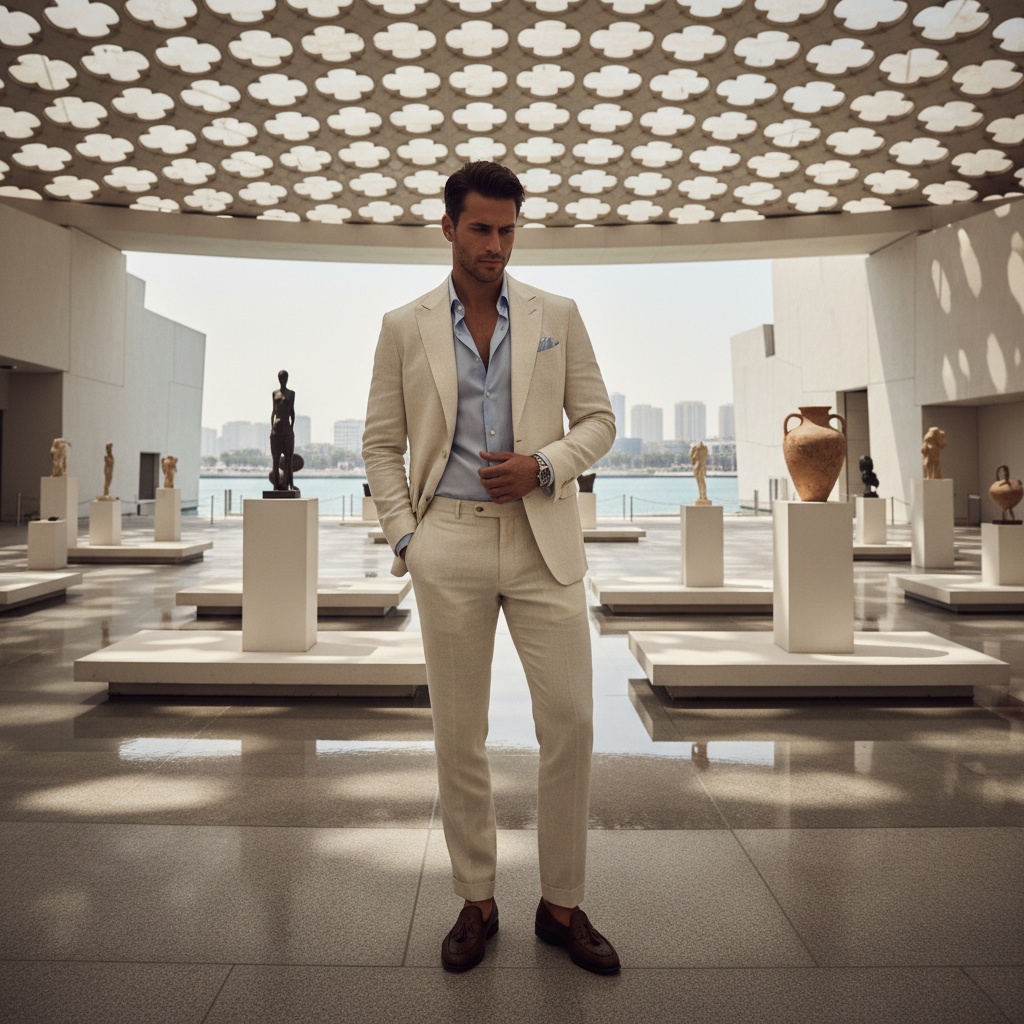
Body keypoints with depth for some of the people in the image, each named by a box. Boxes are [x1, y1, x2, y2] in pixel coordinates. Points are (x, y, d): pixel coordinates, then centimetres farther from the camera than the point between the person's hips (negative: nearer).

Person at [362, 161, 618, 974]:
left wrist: (545, 466, -9)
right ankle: (477, 900, 26)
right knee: (458, 733, 7)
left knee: (570, 722, 0)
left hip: (543, 540, 1)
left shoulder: (557, 316, 8)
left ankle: (563, 904, 20)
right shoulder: (404, 327, 7)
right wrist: (404, 536, -1)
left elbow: (598, 418, 9)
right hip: (450, 542, 0)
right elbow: (382, 444, 9)